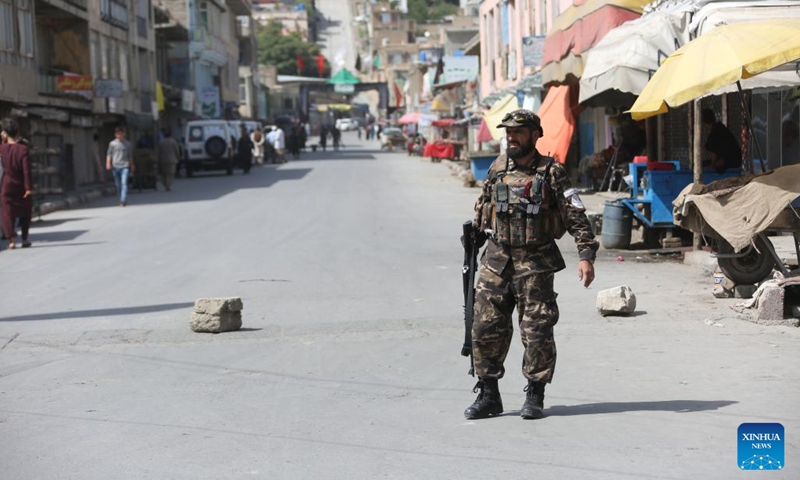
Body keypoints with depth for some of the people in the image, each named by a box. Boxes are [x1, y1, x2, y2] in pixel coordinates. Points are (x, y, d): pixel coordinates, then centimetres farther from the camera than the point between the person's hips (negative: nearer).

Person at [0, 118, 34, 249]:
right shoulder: (22, 148, -14)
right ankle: (25, 239, 16)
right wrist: (29, 187, -15)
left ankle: (11, 239, -11)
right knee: (25, 213, 15)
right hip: (21, 186, -1)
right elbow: (27, 169, -17)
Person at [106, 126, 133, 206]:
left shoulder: (128, 144, 8)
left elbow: (130, 156, 16)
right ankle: (122, 200, 20)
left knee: (124, 183, -14)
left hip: (125, 166, -1)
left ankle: (123, 200, -20)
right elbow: (109, 154, 5)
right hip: (115, 167, 1)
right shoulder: (112, 144, 6)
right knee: (118, 185, 6)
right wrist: (108, 163, -9)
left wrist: (131, 166, 18)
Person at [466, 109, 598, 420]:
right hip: (496, 260, 4)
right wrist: (472, 242, 21)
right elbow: (482, 209, 20)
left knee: (537, 331, -1)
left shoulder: (551, 172, -6)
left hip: (535, 264, -4)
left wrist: (586, 255, -17)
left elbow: (576, 216, -9)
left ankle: (535, 396, 11)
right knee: (486, 327, 3)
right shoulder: (497, 168, 8)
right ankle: (488, 395, 13)